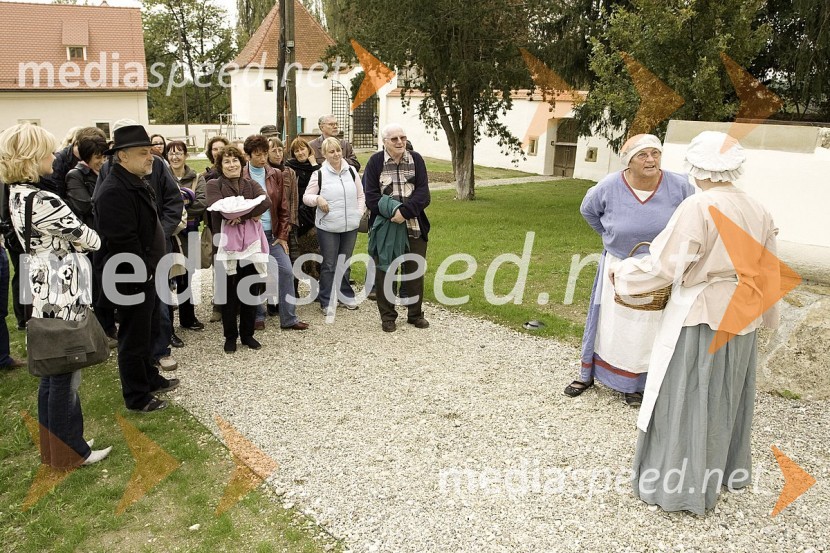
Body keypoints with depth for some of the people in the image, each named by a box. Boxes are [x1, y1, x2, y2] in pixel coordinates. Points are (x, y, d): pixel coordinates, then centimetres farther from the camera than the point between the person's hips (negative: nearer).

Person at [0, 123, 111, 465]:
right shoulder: (44, 202, -23)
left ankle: (53, 445, 33)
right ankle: (69, 451, 18)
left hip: (44, 290, 10)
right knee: (67, 374, 4)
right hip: (62, 294, -10)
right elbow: (89, 240, -14)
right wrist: (93, 238, 6)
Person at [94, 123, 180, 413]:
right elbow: (124, 242, -27)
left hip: (148, 275, 10)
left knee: (146, 331, 23)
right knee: (134, 337, 4)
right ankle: (136, 397, 18)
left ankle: (150, 378, 40)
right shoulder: (113, 191, -23)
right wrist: (145, 272, -18)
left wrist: (154, 267, 15)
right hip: (132, 279, -10)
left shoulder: (138, 183, 10)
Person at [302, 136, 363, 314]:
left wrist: (359, 213, 2)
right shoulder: (319, 174, -5)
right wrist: (317, 199, -21)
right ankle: (326, 302, 15)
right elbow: (306, 197, -1)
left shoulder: (351, 171, 6)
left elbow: (360, 196, 13)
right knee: (329, 265, 4)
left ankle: (345, 296, 32)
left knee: (345, 263, 17)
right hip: (328, 227, -3)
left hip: (350, 226, 3)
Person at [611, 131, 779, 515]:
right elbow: (769, 273, 9)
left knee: (686, 400, 5)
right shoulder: (758, 211, 1)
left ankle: (678, 485, 15)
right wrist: (767, 316, 22)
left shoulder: (698, 207, -19)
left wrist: (622, 271, -4)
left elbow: (665, 265, -20)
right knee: (727, 396, 21)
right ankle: (726, 470, 39)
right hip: (741, 321, 7)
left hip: (699, 316, -7)